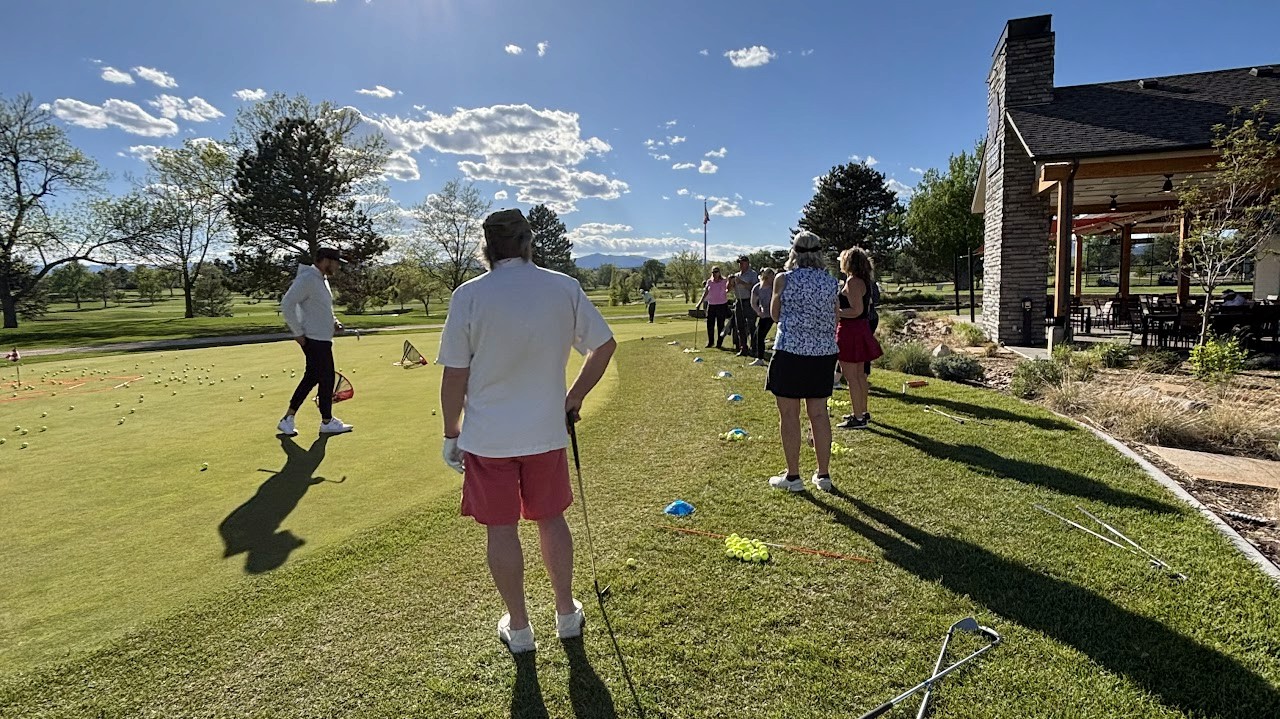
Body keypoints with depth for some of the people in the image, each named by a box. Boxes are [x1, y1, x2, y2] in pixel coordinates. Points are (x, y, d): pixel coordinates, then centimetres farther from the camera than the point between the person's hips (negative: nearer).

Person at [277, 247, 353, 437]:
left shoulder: (322, 279, 15)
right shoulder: (306, 279, -16)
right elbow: (286, 305, -22)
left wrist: (333, 321, 11)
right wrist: (298, 332, -19)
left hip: (322, 338, 10)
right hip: (314, 339, -10)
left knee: (311, 378, 13)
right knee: (327, 380, 0)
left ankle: (288, 419, 19)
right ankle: (327, 422, 14)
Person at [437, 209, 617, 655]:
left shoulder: (469, 295, -11)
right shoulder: (565, 288, -4)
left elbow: (454, 375, -9)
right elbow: (605, 345, 0)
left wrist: (451, 434, 3)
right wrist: (574, 398, 11)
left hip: (486, 436, -2)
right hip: (547, 431, 2)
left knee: (501, 529, 11)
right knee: (551, 519, 19)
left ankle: (518, 629, 26)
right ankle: (567, 614, 33)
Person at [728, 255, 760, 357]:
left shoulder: (753, 274, -2)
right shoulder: (736, 275, 17)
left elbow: (754, 287, -15)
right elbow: (729, 288, 16)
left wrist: (742, 282, -20)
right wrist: (730, 281, -4)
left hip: (749, 302, -7)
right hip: (738, 302, 7)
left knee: (751, 327, -9)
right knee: (740, 327, 8)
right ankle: (743, 348, 14)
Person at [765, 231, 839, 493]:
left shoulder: (784, 279, -7)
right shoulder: (831, 282, 3)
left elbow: (775, 315, 5)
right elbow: (834, 319, 12)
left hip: (790, 351, -4)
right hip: (823, 353, 4)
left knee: (789, 414, 4)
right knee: (819, 413, 12)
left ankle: (793, 477, 11)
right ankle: (823, 475, 20)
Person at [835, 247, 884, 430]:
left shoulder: (852, 282, -17)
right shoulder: (865, 281, 12)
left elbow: (857, 310, -24)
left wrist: (835, 312, -18)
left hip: (850, 331, -10)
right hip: (862, 329, 10)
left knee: (851, 377, -4)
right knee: (859, 374, 18)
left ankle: (858, 418, 0)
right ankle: (863, 412, 29)